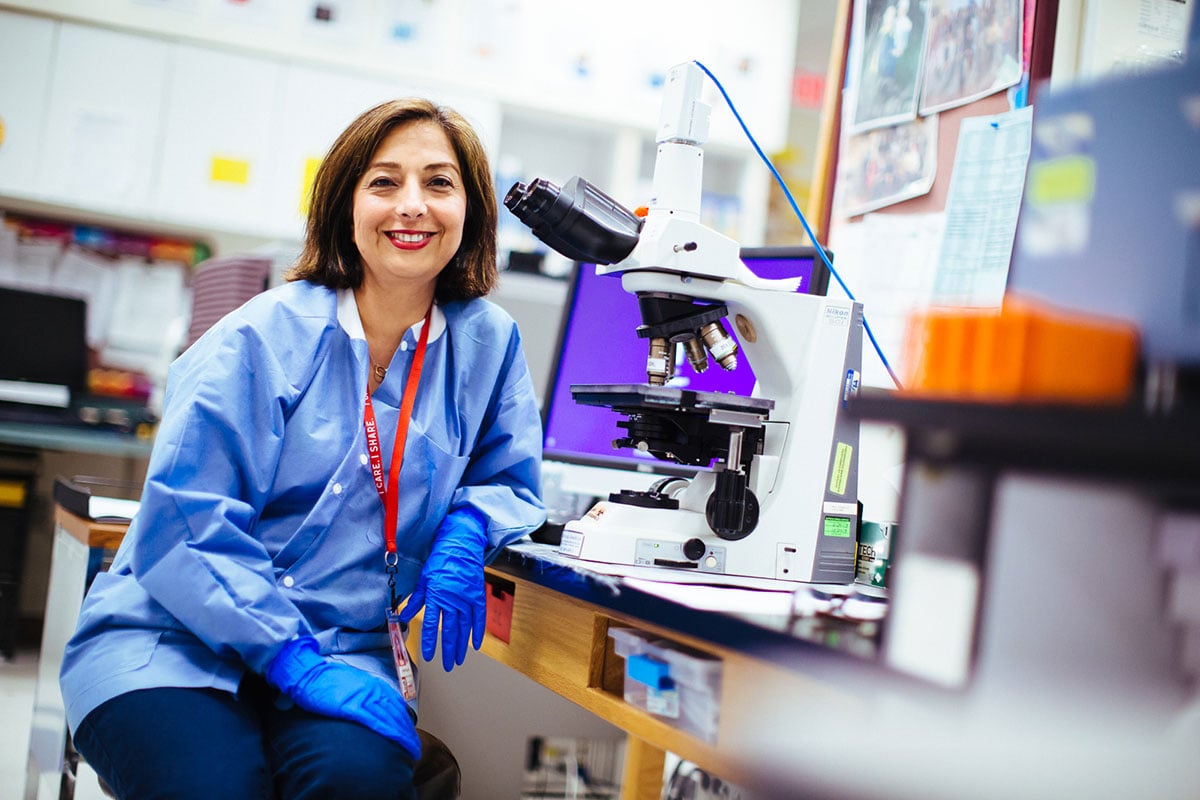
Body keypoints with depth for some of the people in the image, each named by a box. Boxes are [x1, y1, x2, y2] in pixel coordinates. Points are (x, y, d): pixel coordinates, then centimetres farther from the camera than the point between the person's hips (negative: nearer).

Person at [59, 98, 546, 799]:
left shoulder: (487, 340, 2)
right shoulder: (265, 339, -8)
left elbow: (510, 482, 15)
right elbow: (186, 524, -12)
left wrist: (467, 527, -10)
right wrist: (294, 659, -20)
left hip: (345, 648, 2)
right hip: (175, 639, -2)